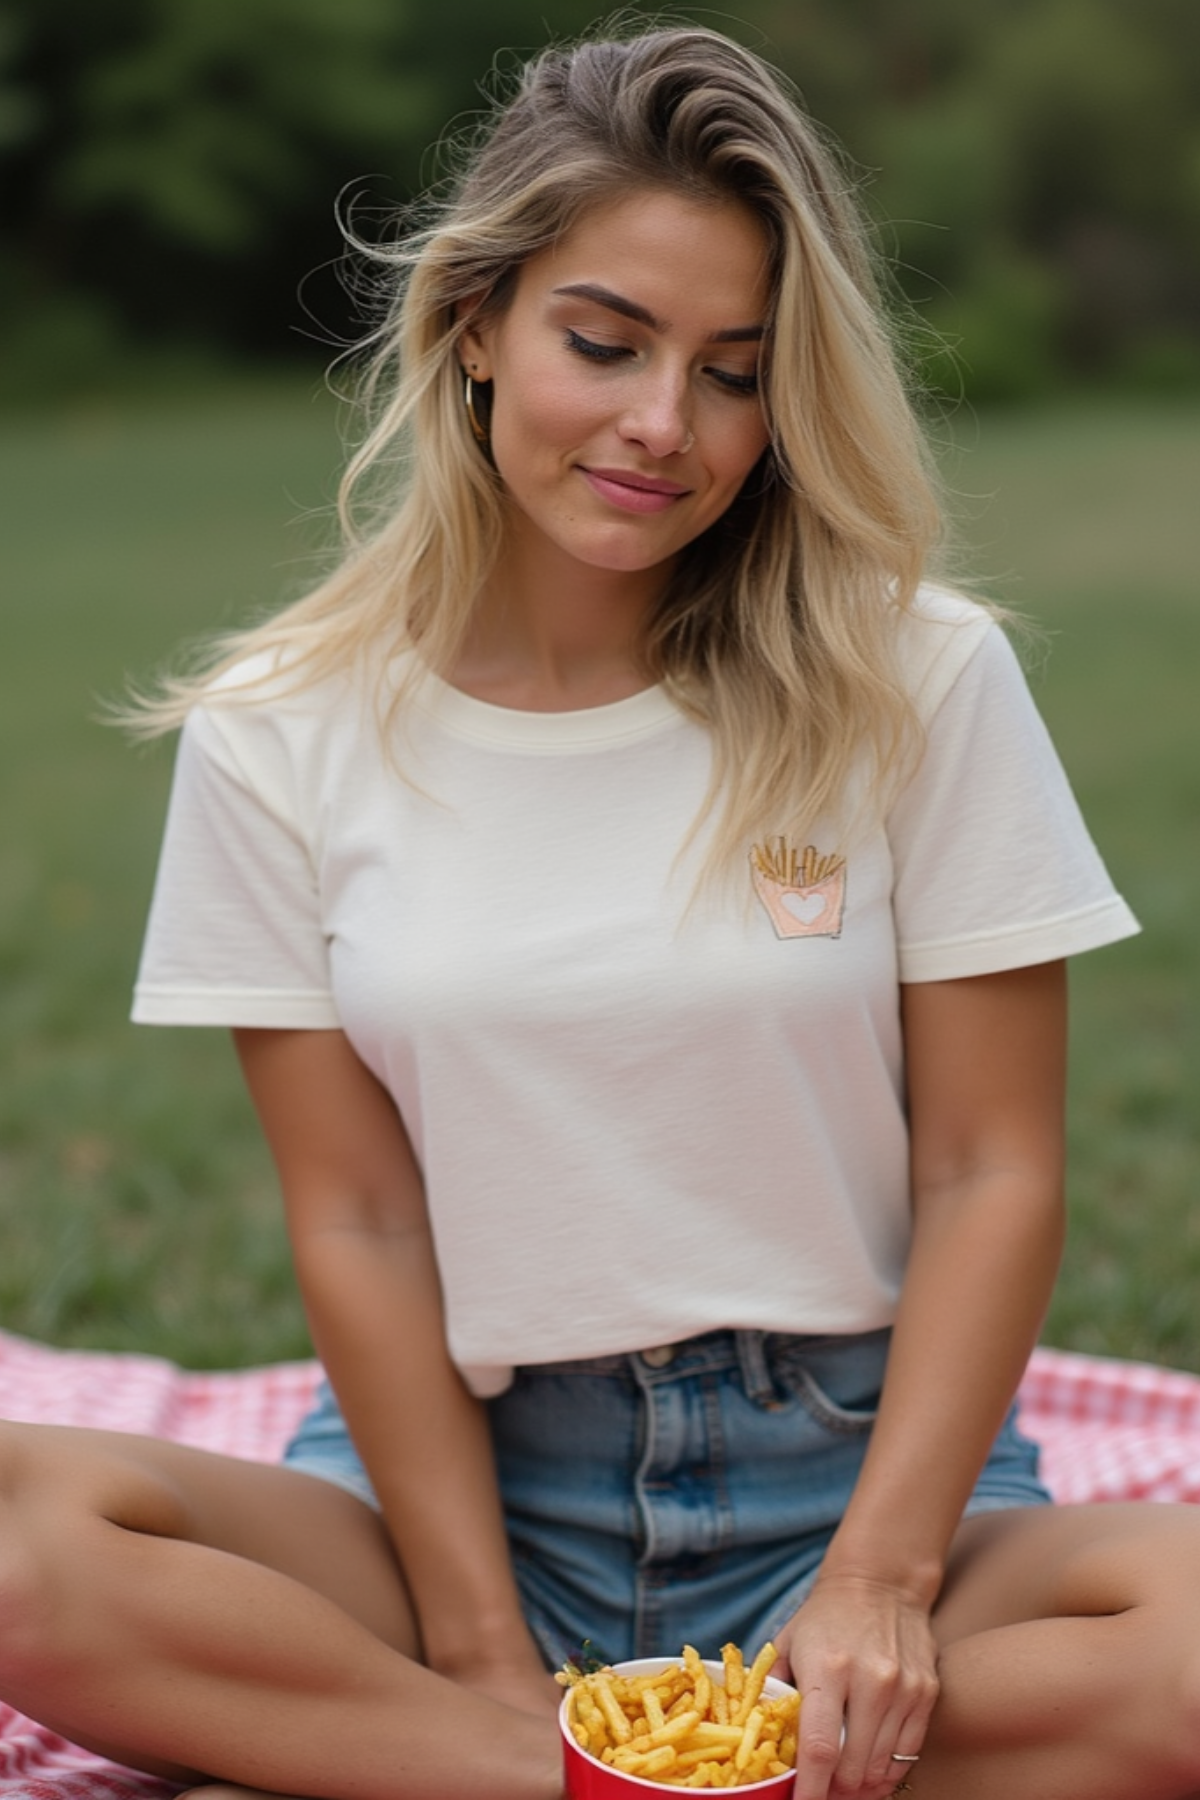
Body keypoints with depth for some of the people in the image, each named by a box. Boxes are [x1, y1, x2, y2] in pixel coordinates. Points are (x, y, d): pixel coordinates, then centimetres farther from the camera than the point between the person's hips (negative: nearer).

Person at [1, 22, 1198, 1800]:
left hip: (848, 1469, 1)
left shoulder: (920, 683, -4)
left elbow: (991, 1173, -4)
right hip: (459, 1471, 0)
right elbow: (356, 1224, -4)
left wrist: (880, 1581, -14)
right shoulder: (281, 734, -2)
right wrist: (484, 1647, -11)